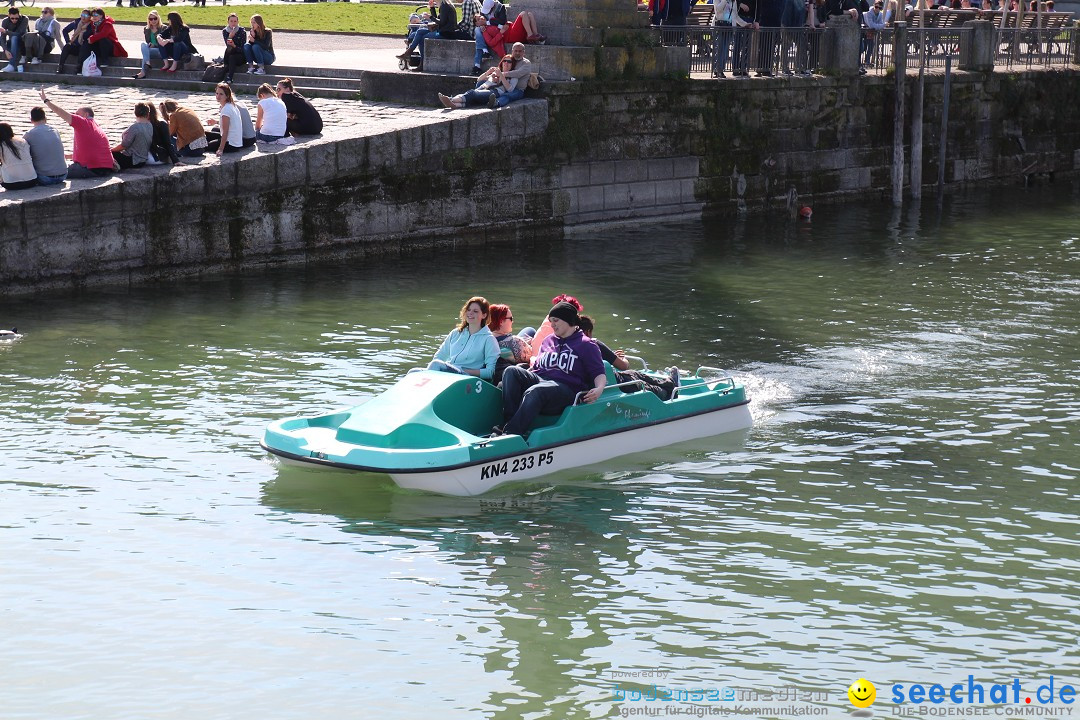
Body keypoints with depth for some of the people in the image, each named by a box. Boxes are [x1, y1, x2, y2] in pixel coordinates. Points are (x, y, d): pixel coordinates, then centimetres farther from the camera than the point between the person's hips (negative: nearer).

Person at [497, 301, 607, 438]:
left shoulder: (586, 345, 7)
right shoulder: (548, 341, 26)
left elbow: (599, 374, 1)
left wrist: (599, 389, -22)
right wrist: (507, 383, 19)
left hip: (566, 389, -6)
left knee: (534, 392, -38)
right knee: (511, 371, -21)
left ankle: (510, 433, -49)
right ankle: (508, 422, -35)